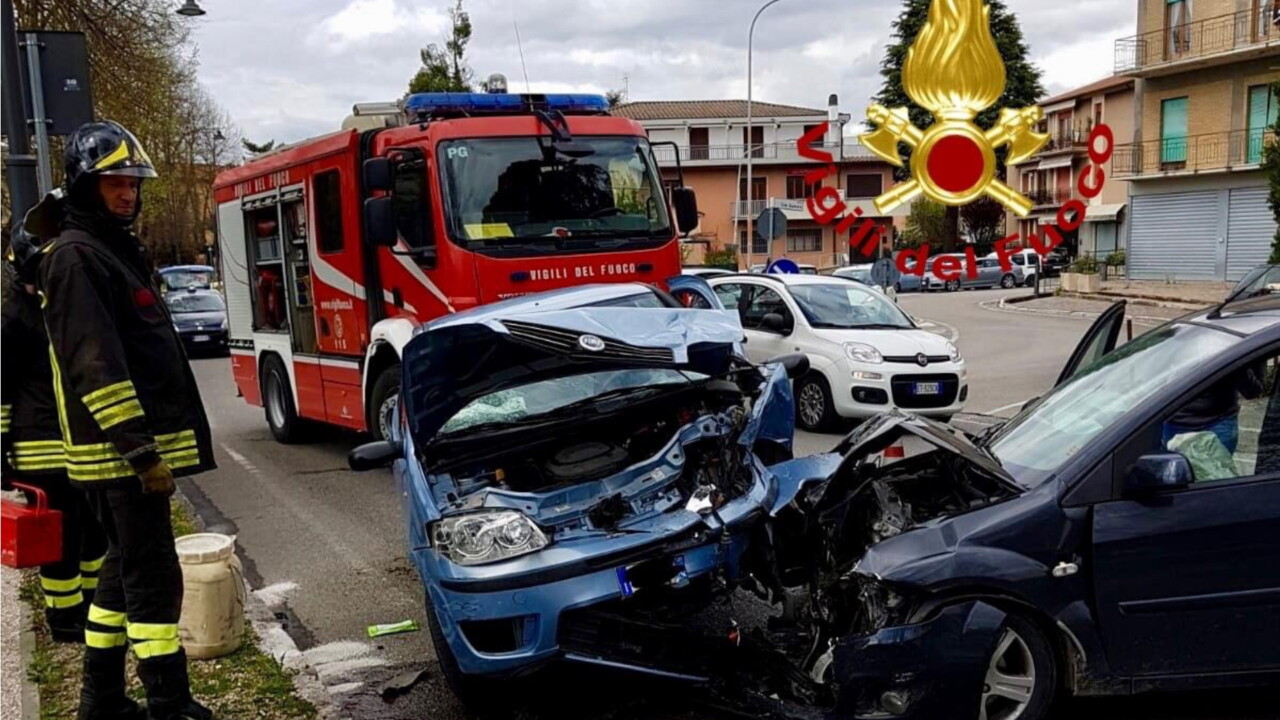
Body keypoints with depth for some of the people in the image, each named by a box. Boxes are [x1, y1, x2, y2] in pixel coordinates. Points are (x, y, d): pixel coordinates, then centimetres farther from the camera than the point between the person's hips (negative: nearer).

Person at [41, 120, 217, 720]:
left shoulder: (116, 249, 19)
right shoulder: (76, 256, -12)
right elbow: (95, 365, -20)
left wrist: (153, 445, 22)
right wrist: (142, 450, -23)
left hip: (134, 447, 10)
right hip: (121, 451, -10)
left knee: (124, 570, 16)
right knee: (153, 579, -7)